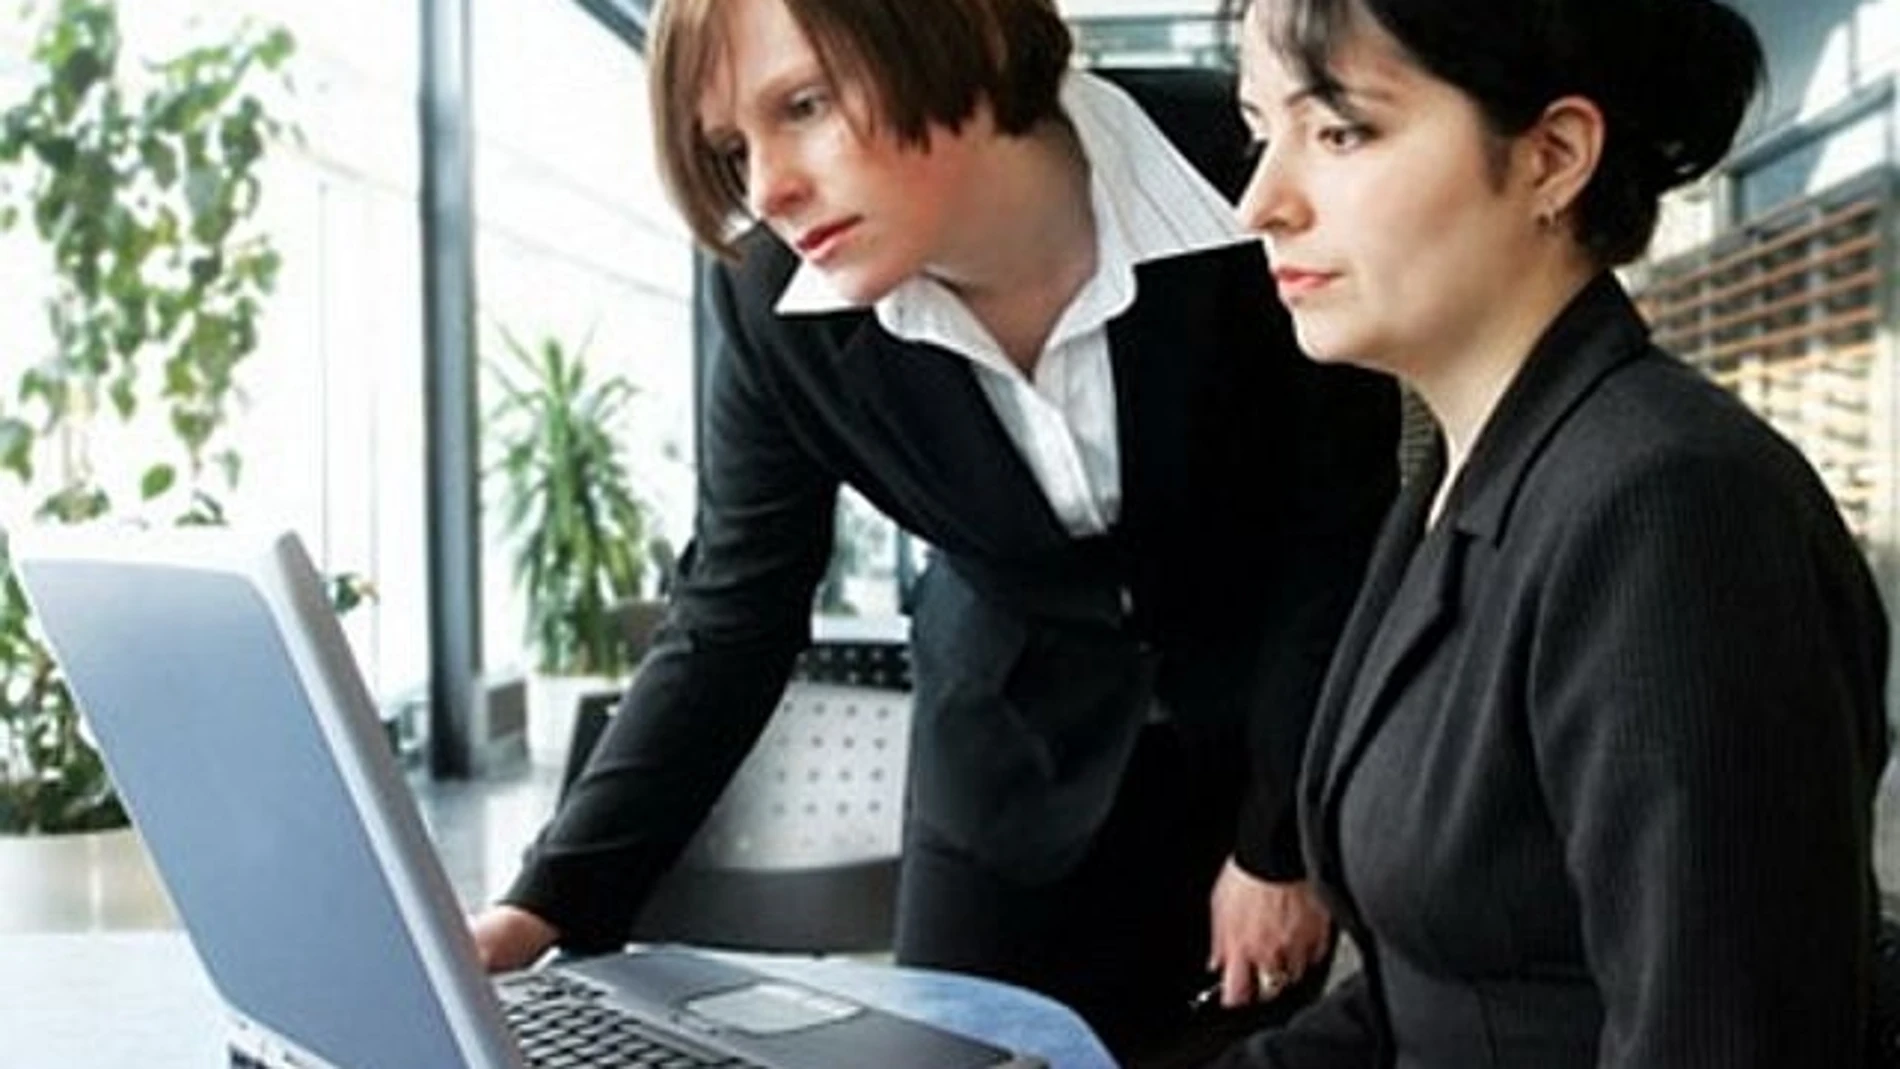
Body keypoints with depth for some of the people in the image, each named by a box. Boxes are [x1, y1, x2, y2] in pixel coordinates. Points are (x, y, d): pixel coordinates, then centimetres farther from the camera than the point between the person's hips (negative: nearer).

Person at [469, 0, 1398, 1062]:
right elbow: (729, 624, -13)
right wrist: (551, 903, -23)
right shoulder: (783, 303, -20)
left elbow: (1345, 542, -17)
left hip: (1279, 717, -2)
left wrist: (1283, 845, -11)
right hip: (1018, 741, 2)